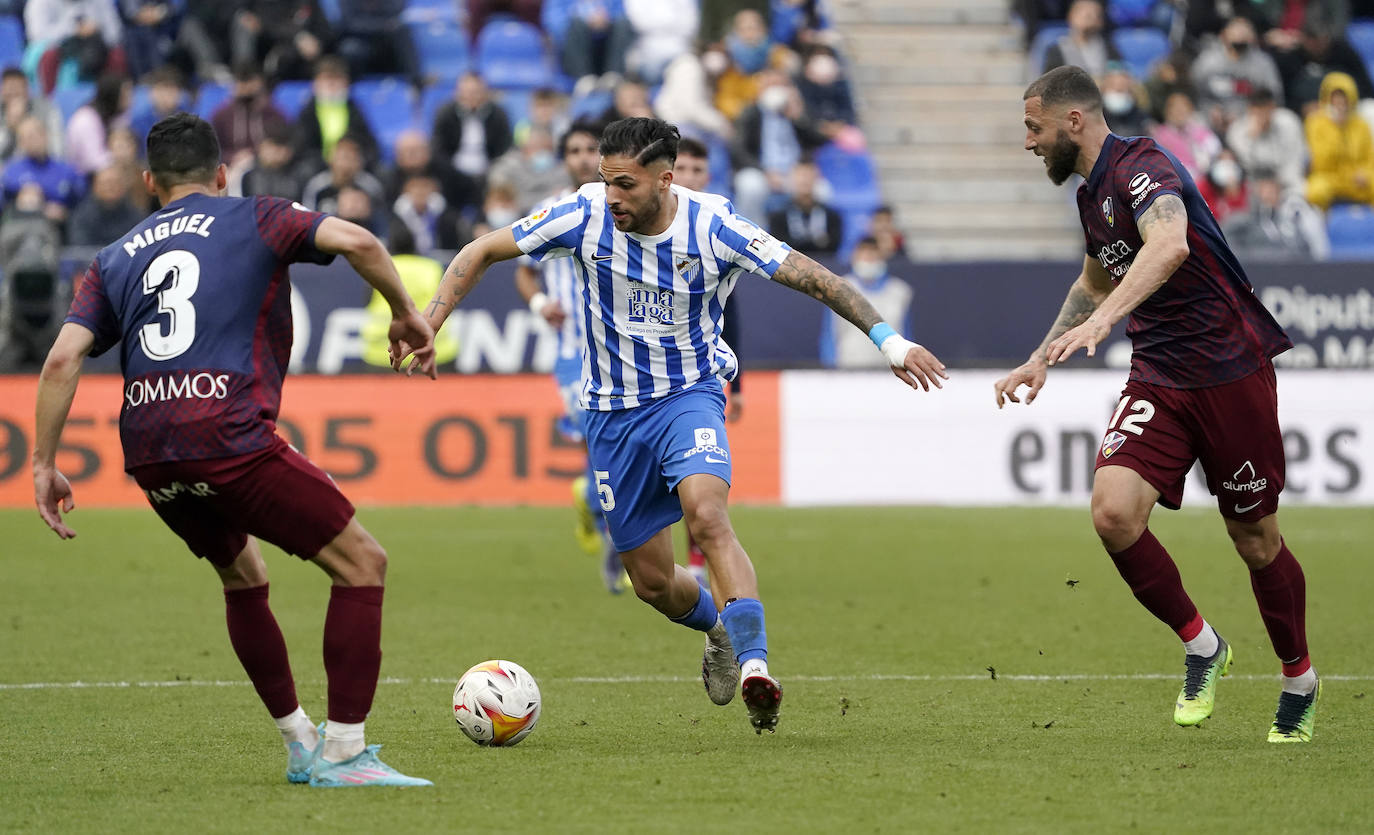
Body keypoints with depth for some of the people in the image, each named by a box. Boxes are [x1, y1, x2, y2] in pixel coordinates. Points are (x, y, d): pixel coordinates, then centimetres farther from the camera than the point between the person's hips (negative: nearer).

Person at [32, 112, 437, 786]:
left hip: (148, 455, 6)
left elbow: (63, 359, 9)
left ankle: (300, 744, 30)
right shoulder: (254, 220, 13)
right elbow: (356, 242, -4)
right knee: (361, 562, 3)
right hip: (230, 438, -6)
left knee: (242, 576, 29)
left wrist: (45, 465, 11)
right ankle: (340, 754, -4)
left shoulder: (116, 257, 22)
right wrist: (405, 313, 10)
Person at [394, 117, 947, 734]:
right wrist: (427, 321, -13)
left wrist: (887, 338, -19)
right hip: (612, 411, 3)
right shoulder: (585, 215, -13)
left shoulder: (712, 227, -17)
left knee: (707, 516, -32)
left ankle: (755, 668, -37)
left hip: (689, 395, -2)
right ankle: (717, 628, 41)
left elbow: (812, 278, -13)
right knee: (652, 582, 6)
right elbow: (482, 252, -3)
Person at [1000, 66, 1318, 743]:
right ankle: (1200, 648, 1)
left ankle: (1300, 679, 28)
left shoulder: (1141, 168, -17)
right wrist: (1041, 360, 29)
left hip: (1230, 372, -7)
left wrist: (1102, 319, -50)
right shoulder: (1092, 192, 12)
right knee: (1113, 511, -17)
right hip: (1157, 378, 7)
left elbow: (1170, 245, -39)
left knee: (1256, 542, 4)